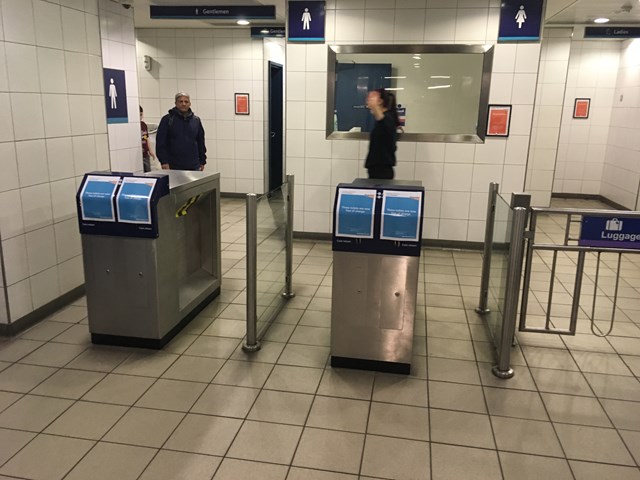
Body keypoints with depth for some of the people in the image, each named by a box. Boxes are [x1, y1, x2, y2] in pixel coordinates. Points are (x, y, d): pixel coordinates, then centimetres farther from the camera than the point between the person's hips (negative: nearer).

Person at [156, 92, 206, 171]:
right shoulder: (167, 119, -1)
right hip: (174, 167, -3)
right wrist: (164, 162, -11)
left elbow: (201, 142, 16)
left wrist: (202, 161, 13)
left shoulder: (196, 120, 11)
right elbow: (160, 142, -4)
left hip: (194, 166, 4)